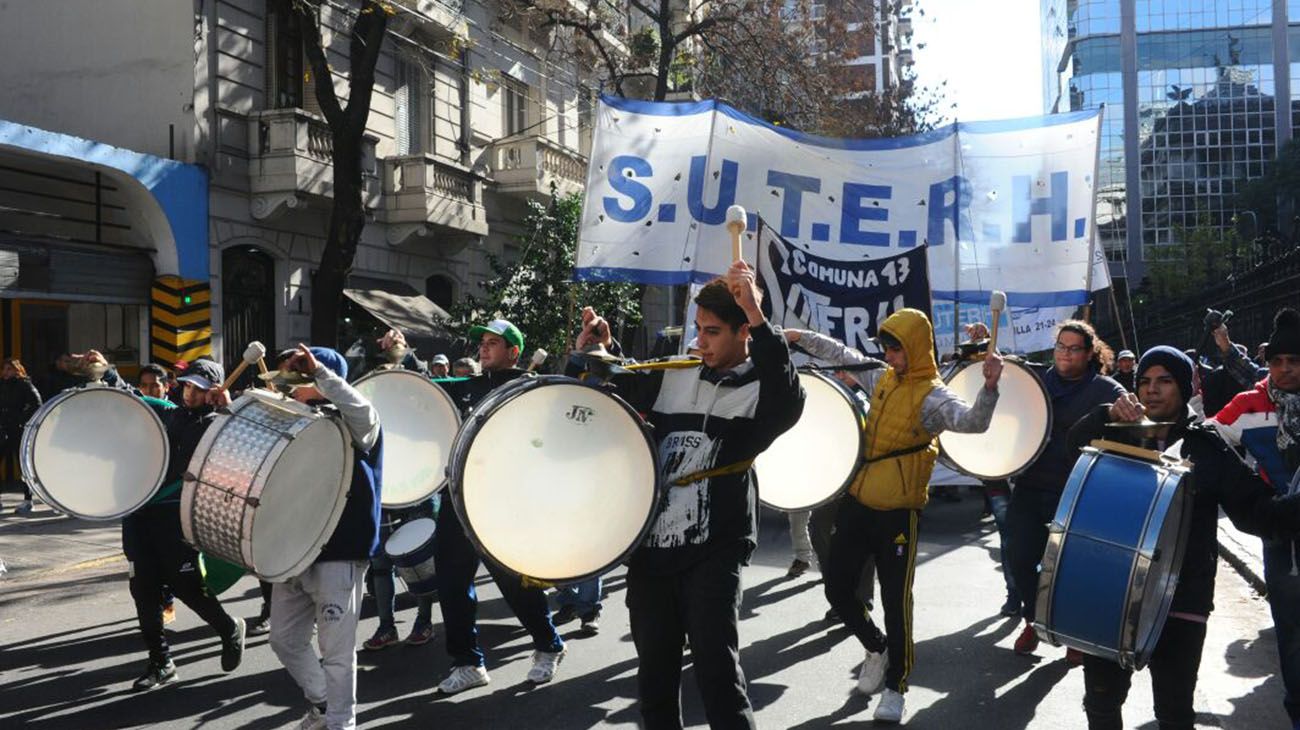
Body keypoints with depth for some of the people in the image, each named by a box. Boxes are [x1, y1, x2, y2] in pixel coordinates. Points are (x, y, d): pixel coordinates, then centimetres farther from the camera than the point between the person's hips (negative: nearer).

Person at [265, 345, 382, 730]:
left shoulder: (349, 427, -9)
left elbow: (364, 412, -32)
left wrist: (318, 371, -30)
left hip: (338, 554, -7)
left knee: (336, 650, -1)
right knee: (285, 639, 16)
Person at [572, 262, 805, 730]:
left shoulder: (761, 388, -5)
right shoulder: (673, 375, 9)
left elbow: (788, 407, -30)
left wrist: (757, 316, -34)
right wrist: (590, 356, 2)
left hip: (713, 551, -5)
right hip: (652, 545, 5)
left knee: (716, 670, -11)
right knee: (655, 672, 14)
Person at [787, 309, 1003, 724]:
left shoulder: (932, 396, -14)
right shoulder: (881, 377, 8)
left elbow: (973, 421, -31)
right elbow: (842, 354, 24)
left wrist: (990, 387, -48)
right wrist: (801, 337, 26)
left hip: (898, 511, -7)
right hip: (857, 502, 7)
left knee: (895, 601, 0)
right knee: (837, 589, 11)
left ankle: (895, 688, 14)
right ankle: (876, 648, 36)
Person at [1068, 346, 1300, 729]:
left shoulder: (1207, 446, 0)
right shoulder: (1121, 435, 7)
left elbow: (1255, 509, -3)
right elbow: (1077, 443, -11)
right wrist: (1109, 413, -29)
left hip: (1181, 601, -2)